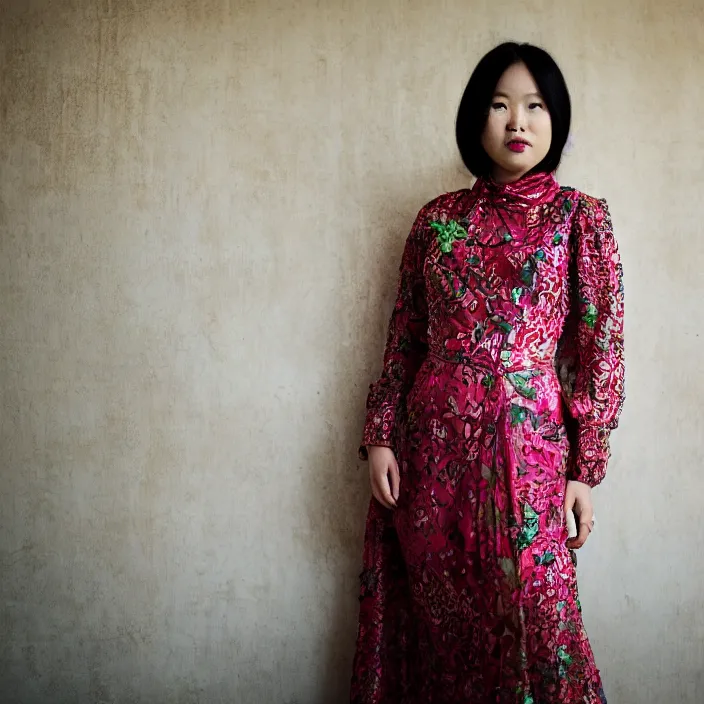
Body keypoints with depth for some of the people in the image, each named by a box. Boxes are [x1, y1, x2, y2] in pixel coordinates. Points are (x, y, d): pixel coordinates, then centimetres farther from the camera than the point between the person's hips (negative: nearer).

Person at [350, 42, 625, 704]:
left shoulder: (579, 217, 2)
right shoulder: (438, 219, 9)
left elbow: (601, 349, -1)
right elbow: (403, 338, 10)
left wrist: (585, 470, -4)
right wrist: (379, 437, 3)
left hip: (527, 446, -2)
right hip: (433, 444, 3)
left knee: (530, 624, 1)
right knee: (438, 619, 11)